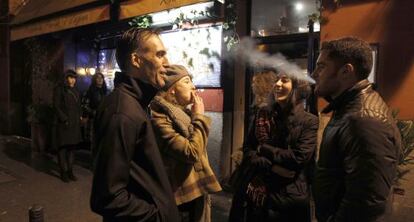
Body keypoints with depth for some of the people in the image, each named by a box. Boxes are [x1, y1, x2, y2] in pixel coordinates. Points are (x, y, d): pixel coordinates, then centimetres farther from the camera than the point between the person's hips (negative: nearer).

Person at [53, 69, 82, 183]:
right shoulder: (59, 90, -2)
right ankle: (63, 172, 9)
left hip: (75, 124, 6)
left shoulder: (75, 91, 15)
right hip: (64, 124, -6)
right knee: (63, 147, 1)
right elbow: (56, 106, -8)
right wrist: (65, 119, -13)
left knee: (72, 147, 8)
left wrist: (80, 116, 6)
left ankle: (70, 170, 15)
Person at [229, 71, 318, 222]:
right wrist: (273, 167, -15)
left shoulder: (310, 122, -6)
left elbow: (298, 158, -16)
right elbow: (247, 151, 1)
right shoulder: (263, 114, 5)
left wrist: (263, 149, -8)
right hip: (256, 191, 3)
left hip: (289, 197, -3)